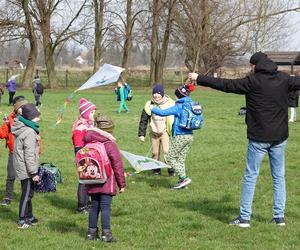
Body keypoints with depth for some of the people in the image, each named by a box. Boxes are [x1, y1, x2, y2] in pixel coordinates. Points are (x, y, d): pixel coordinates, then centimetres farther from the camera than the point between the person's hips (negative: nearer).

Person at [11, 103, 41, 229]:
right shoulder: (30, 132, -21)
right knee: (27, 193, -1)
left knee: (28, 192, 19)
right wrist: (34, 172, -18)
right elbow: (29, 154, -22)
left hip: (20, 167, 9)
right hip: (26, 169, -9)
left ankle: (29, 216, 30)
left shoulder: (21, 128, 9)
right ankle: (22, 220, 5)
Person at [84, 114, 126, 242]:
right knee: (105, 207, -5)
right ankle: (106, 233, -7)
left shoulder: (88, 143, 4)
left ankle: (92, 232, 18)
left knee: (94, 206, 13)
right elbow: (117, 165, -9)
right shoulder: (110, 144, -11)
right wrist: (122, 184, -3)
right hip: (106, 183, -5)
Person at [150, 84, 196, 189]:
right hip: (190, 136, 8)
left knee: (170, 158, 1)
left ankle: (184, 178, -8)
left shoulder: (179, 107, -13)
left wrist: (153, 109, 3)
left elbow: (163, 112, -15)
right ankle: (182, 181, 9)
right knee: (180, 159, 14)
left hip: (180, 136, -8)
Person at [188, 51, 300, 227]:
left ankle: (245, 217, 2)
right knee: (279, 176, 10)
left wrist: (199, 78, 0)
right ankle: (279, 216, 11)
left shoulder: (253, 81, -10)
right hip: (280, 137, 4)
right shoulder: (284, 79, 3)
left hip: (259, 138, -4)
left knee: (250, 176, 2)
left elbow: (225, 85, -9)